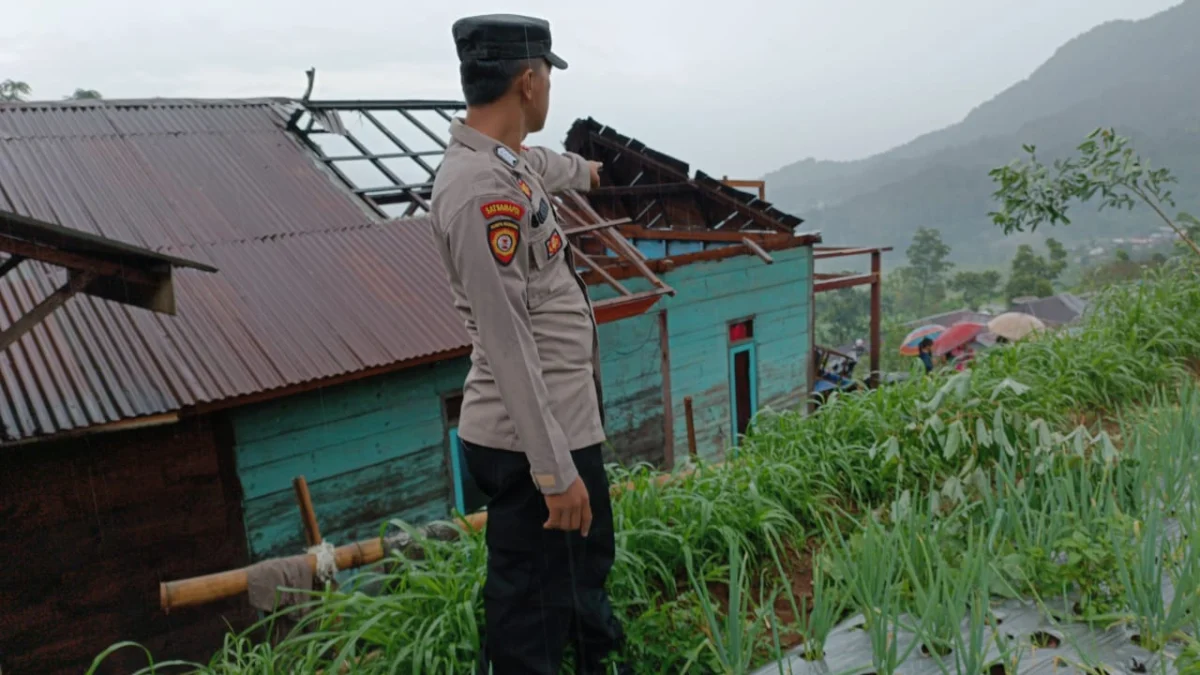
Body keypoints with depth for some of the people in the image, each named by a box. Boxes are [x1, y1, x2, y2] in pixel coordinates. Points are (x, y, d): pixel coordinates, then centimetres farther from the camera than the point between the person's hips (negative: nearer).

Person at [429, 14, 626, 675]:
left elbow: (542, 163, 36)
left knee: (587, 565, 30)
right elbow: (506, 344, -26)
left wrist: (582, 169, 58)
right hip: (532, 442, -11)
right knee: (532, 618, 4)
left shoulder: (510, 160, 9)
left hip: (567, 423, 11)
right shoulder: (481, 188, -24)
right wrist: (555, 470, -23)